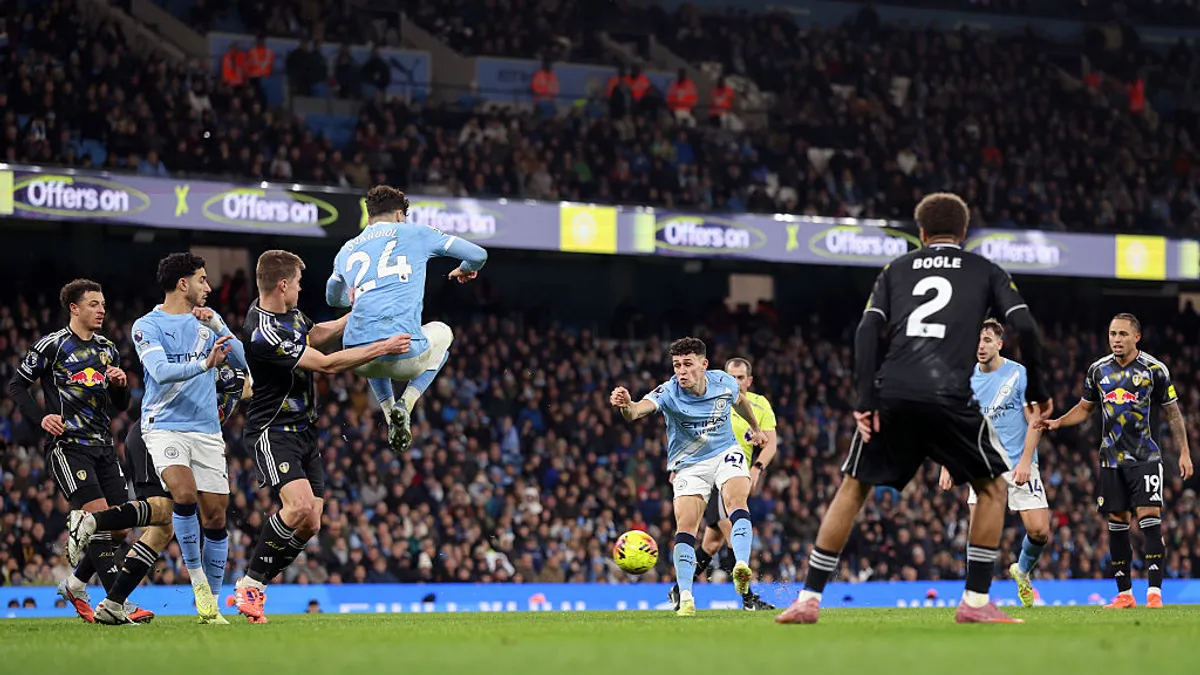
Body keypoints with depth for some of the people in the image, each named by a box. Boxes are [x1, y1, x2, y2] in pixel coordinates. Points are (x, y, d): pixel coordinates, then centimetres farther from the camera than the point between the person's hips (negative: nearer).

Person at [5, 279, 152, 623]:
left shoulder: (107, 349, 16)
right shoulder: (52, 345, -2)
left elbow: (121, 405, 20)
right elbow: (17, 385, 1)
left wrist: (120, 384, -2)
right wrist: (41, 417, -14)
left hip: (103, 445, 7)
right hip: (67, 444, -7)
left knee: (119, 529, 3)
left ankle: (75, 584, 25)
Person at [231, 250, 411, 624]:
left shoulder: (288, 312, 6)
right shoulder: (263, 333, -24)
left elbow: (316, 334, 28)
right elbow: (327, 364, -21)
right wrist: (383, 348, -17)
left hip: (303, 431, 9)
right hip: (273, 432, -9)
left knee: (310, 523, 0)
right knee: (299, 506, -27)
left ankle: (253, 586, 8)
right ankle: (250, 584, -13)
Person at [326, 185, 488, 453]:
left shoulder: (347, 250, 22)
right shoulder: (414, 233, 12)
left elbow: (333, 298, 43)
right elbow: (478, 254, 12)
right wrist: (466, 270, 36)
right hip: (405, 355, -4)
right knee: (441, 332, 33)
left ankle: (389, 411, 20)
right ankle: (406, 405, 12)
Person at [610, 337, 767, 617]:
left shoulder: (724, 382, -12)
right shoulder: (668, 392, -22)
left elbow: (740, 401, 14)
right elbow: (640, 408, -43)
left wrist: (755, 428, 31)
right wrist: (626, 406, -68)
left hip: (725, 452, 1)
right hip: (688, 464, -1)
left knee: (737, 499, -27)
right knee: (685, 526, -14)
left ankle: (742, 566, -37)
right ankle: (685, 598, -10)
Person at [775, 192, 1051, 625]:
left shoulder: (896, 270, 22)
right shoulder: (985, 272, 19)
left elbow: (866, 331, 7)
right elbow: (1025, 328, 5)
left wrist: (866, 401, 2)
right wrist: (1037, 392, 14)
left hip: (893, 394, 2)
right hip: (951, 396, -2)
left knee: (854, 488, 18)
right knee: (992, 487, 18)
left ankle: (809, 598, 12)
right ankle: (976, 602, 9)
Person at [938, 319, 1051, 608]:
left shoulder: (1019, 374, -4)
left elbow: (1034, 421, -4)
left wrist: (1025, 461, -14)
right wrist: (947, 466, 5)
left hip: (1020, 465, -2)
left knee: (1039, 530, -8)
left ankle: (1022, 571, 22)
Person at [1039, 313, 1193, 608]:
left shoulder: (1154, 369, -3)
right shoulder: (1098, 370, 6)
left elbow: (1173, 412, 4)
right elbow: (1085, 408, 19)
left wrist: (1184, 453, 0)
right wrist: (1057, 422, 2)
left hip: (1146, 457, -4)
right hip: (1112, 459, 4)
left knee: (1150, 518, -13)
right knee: (1117, 523, 3)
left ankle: (1154, 592, -14)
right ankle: (1124, 594, 9)